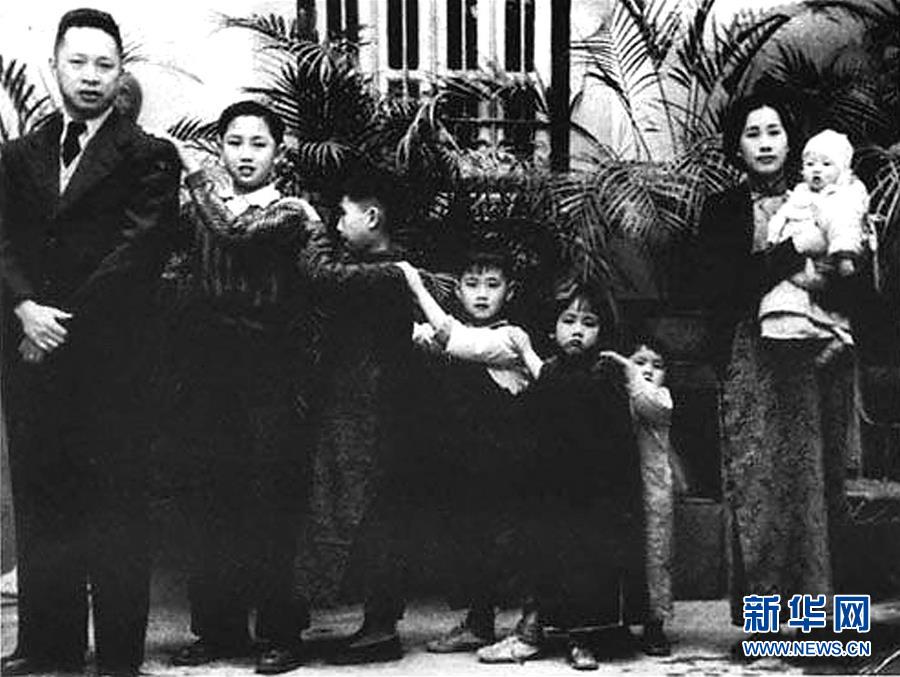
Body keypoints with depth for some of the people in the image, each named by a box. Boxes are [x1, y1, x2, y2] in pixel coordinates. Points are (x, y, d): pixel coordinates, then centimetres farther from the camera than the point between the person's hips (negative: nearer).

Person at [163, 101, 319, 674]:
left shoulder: (292, 212, -1)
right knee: (212, 497, 6)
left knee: (272, 500, -2)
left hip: (272, 373, -4)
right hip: (211, 370, 4)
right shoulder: (202, 209, 14)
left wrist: (194, 172, -8)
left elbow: (236, 230, -18)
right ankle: (219, 627, 17)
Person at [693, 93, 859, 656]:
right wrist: (792, 253, -12)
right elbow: (717, 288, -6)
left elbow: (854, 284, 9)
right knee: (755, 485, -5)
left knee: (816, 479, -2)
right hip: (751, 361, -1)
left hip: (814, 361, 1)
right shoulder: (723, 211, 8)